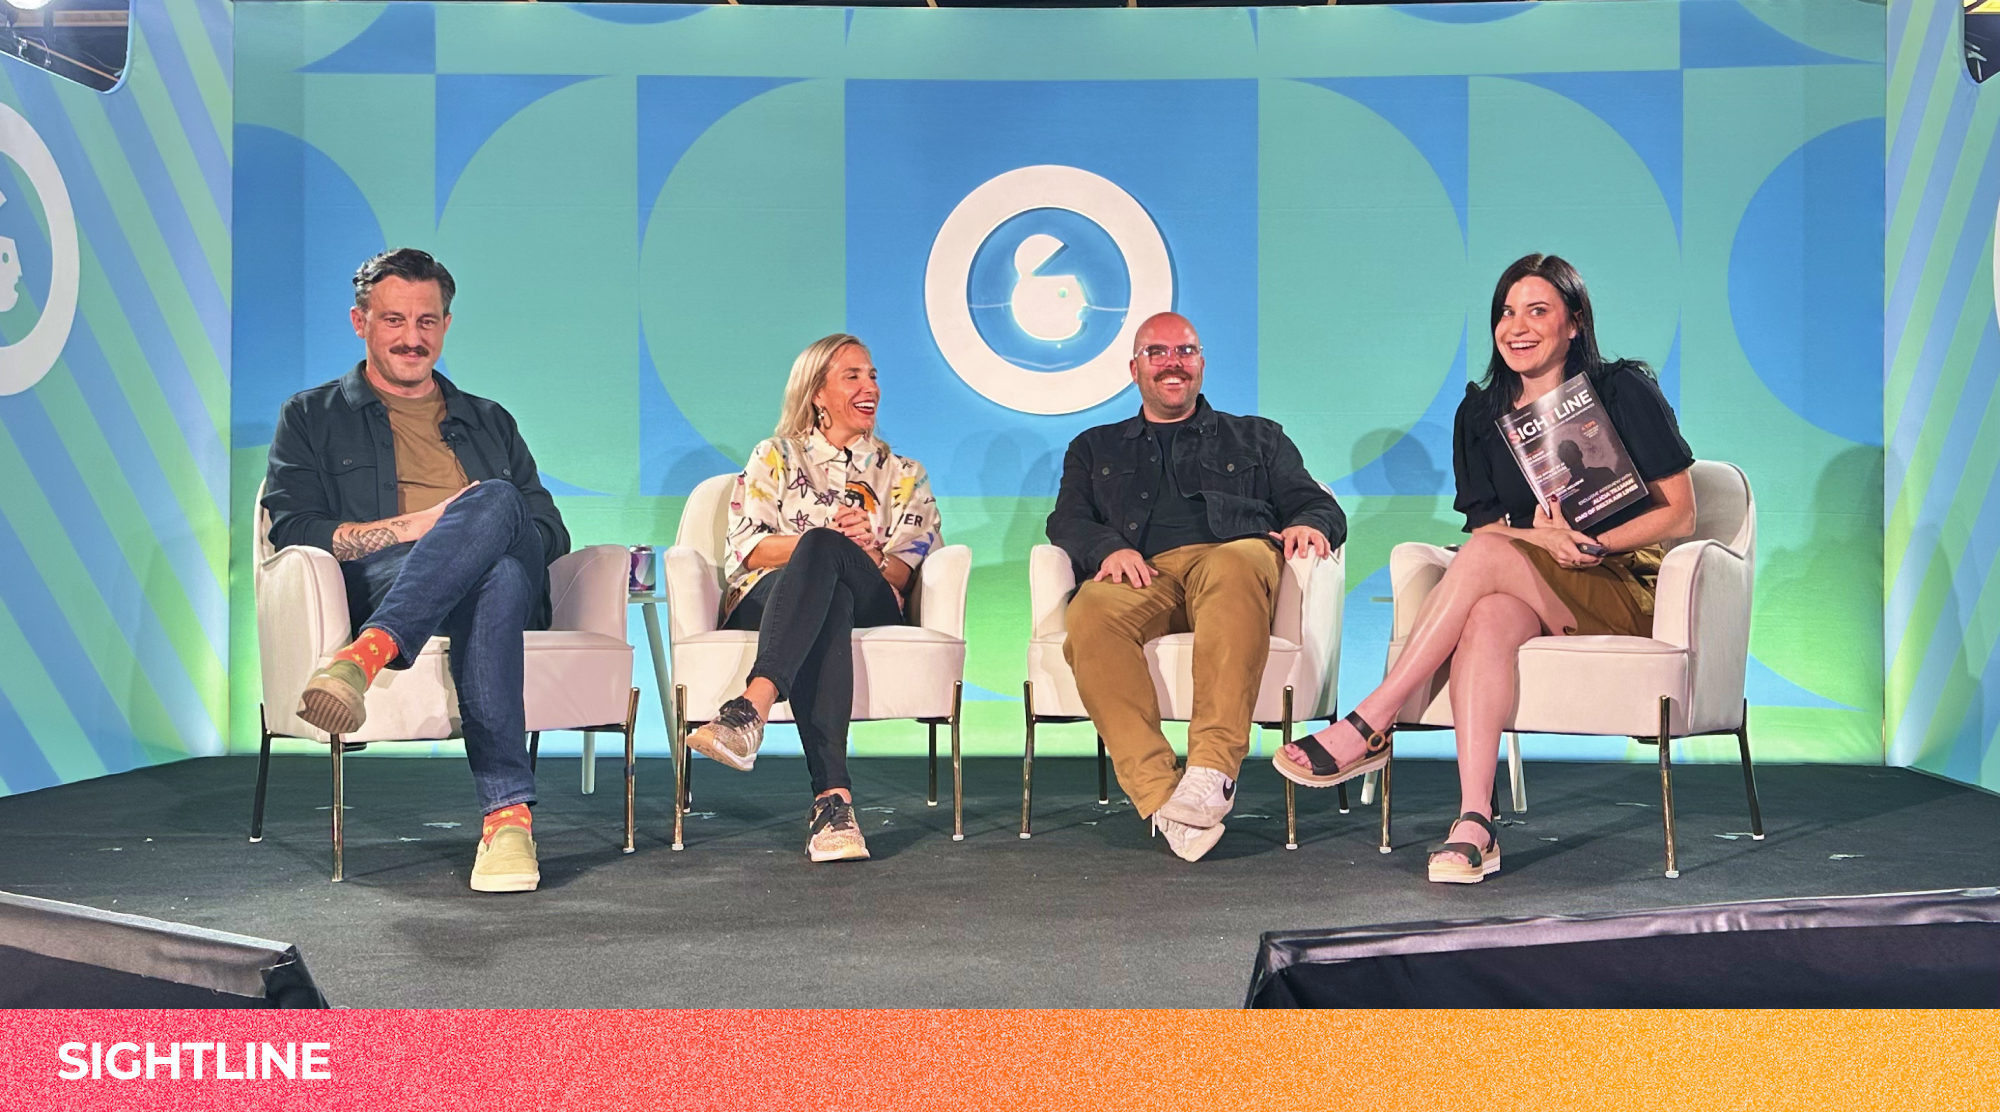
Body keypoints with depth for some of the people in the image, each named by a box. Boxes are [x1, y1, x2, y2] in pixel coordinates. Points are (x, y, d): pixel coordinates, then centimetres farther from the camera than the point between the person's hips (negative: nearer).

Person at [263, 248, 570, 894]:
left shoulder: (491, 423, 31)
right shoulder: (312, 418, 23)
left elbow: (552, 533, 19)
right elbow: (294, 531, 4)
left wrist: (468, 525, -4)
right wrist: (421, 523, -9)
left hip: (505, 581, 3)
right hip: (375, 587, -2)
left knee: (495, 501, -35)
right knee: (499, 573, -39)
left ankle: (367, 653, -52)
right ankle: (509, 808, -50)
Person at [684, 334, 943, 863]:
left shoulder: (903, 475, 25)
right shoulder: (775, 458, 22)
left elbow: (907, 568, 10)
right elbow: (745, 549, 5)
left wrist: (855, 552, -13)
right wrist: (822, 541, -10)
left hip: (869, 609, 1)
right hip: (767, 600, 0)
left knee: (822, 549, -36)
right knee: (828, 606, -41)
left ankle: (752, 708, -58)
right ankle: (833, 795, -59)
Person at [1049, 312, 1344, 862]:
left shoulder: (1256, 438, 33)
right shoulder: (1095, 449, 34)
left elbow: (1318, 504, 22)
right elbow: (1067, 523, 17)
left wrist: (1309, 524, -4)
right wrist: (1108, 548, -6)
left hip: (1232, 557, 0)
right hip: (1141, 577, 1)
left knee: (1236, 565, -41)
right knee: (1092, 613, -37)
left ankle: (1213, 766, -49)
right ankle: (1159, 796, -45)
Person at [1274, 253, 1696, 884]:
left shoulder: (1625, 392, 1)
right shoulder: (1481, 415, 12)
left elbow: (1680, 514, -1)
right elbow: (1482, 523, 7)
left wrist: (1592, 543, -16)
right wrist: (1541, 537, -15)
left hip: (1628, 590, -3)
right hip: (1533, 596, 3)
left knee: (1485, 554, -31)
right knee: (1487, 618, -35)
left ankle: (1367, 728, -31)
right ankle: (1474, 823, -45)